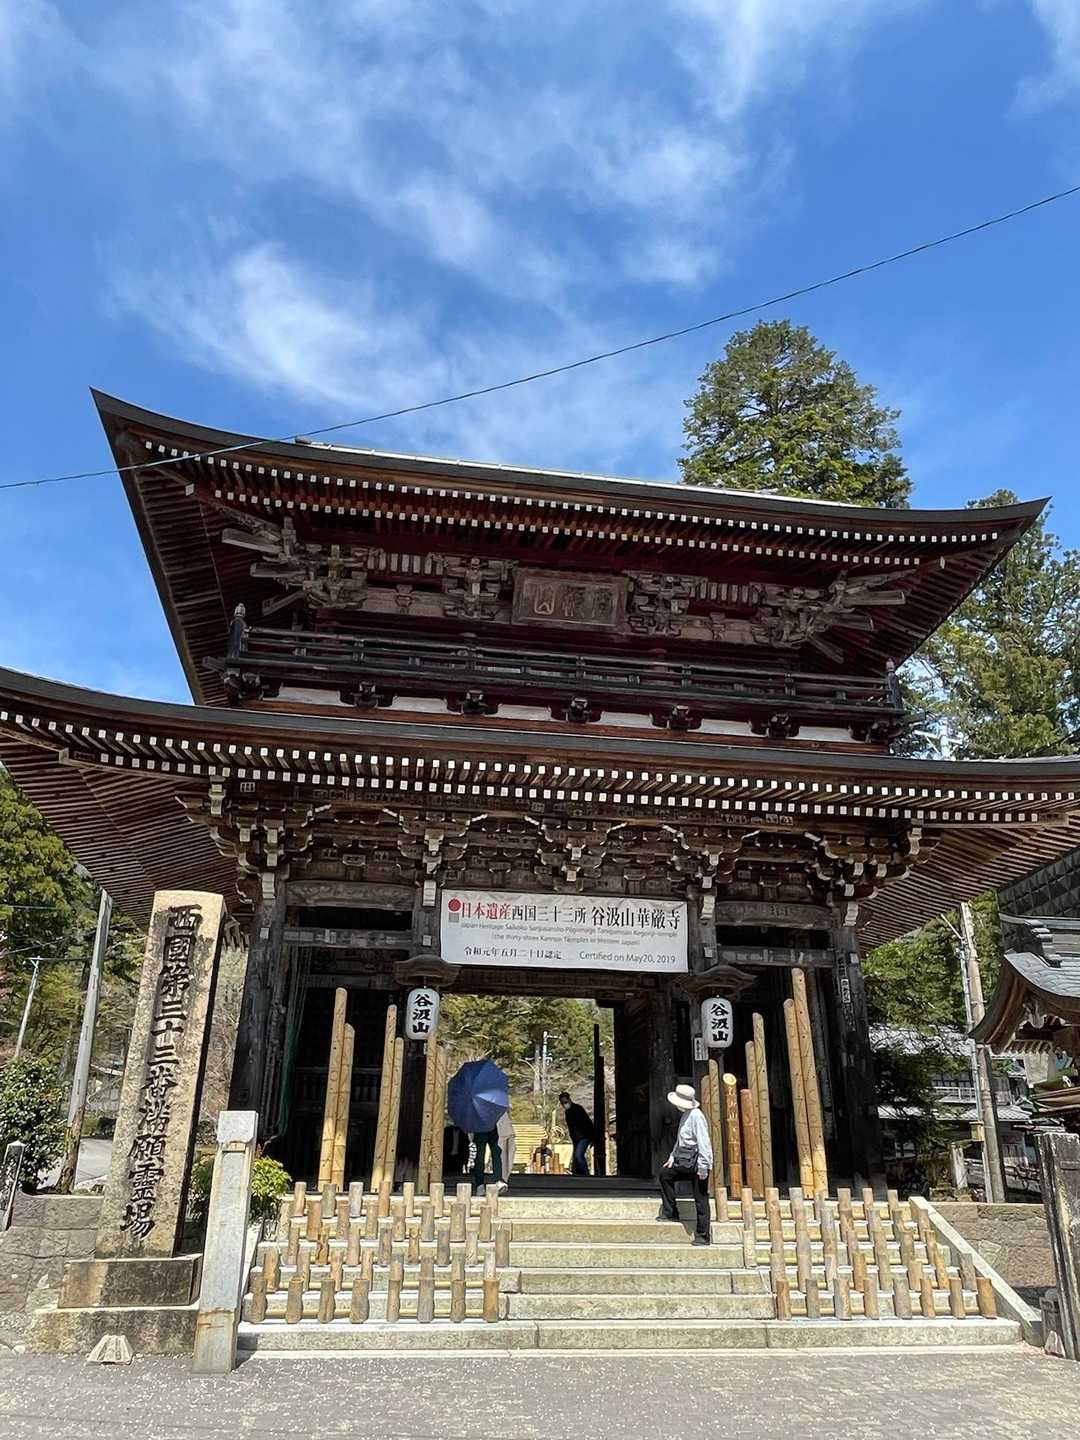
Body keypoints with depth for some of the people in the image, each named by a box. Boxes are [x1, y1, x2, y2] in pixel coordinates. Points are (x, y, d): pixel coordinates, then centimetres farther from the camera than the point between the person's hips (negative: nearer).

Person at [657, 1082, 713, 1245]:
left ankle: (703, 1236, 6)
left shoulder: (696, 1116, -19)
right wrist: (673, 1156, 17)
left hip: (696, 1163, -10)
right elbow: (680, 1139, 22)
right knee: (665, 1173, 15)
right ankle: (670, 1212, 24)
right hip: (684, 1162, 10)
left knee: (701, 1199, -2)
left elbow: (703, 1142, -22)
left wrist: (703, 1167, -23)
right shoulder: (685, 1115, 11)